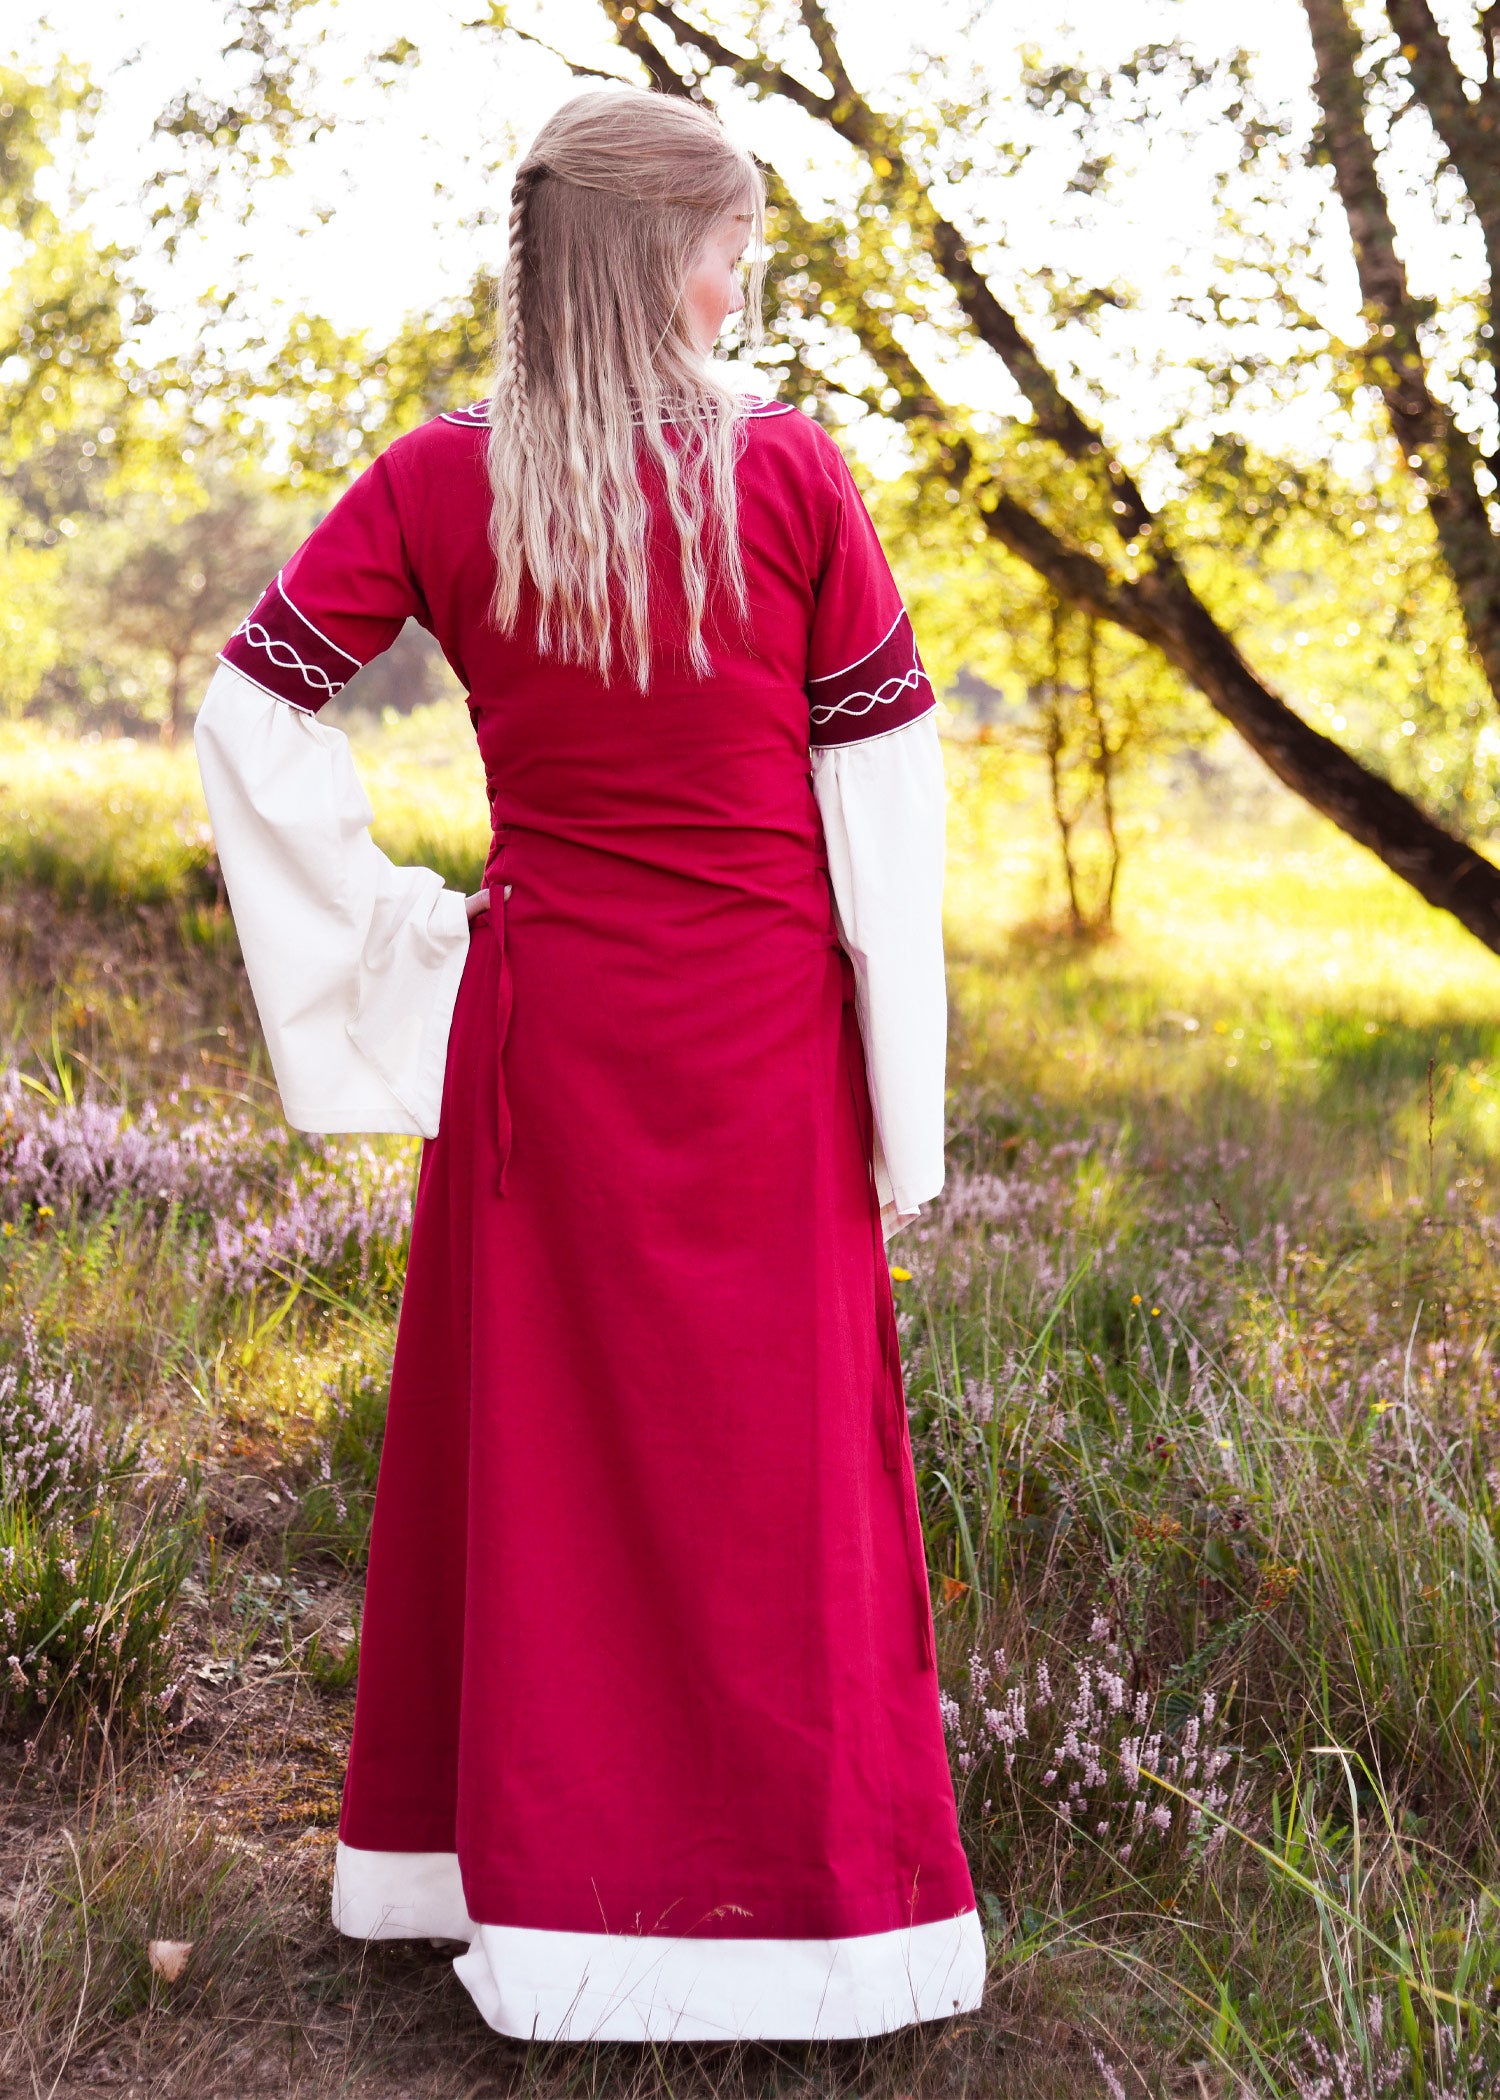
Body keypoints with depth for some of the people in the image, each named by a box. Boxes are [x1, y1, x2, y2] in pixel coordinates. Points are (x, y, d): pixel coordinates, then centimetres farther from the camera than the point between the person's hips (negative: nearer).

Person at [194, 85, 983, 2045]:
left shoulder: (440, 480, -3)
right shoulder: (789, 470, -9)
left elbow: (252, 705, -4)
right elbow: (885, 780, -7)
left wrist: (382, 929, 4)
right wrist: (903, 1100, 0)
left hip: (540, 1021, 2)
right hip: (760, 1041, -2)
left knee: (538, 1441, 14)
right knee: (773, 1450, 9)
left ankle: (544, 1889, 26)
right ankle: (792, 1895, 21)